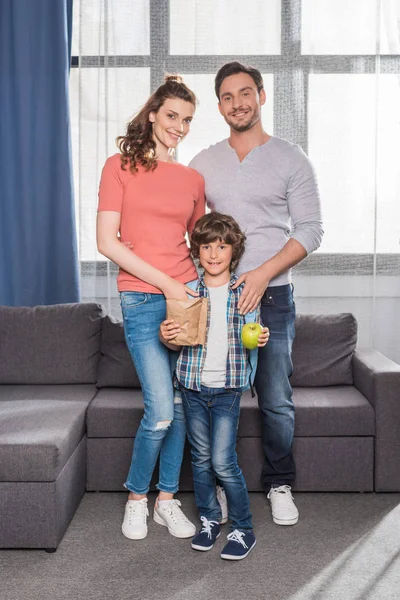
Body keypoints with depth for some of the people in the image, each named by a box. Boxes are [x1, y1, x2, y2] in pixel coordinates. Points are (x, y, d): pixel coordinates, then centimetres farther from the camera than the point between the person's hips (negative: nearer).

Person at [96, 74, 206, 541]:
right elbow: (107, 242, -8)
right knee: (160, 412, -8)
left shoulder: (193, 179, 10)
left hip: (186, 293, 4)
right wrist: (166, 283, -12)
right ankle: (136, 498, 18)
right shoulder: (120, 166, -1)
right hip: (142, 300, -4)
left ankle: (167, 500, 24)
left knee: (181, 406, 7)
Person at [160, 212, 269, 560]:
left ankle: (243, 528, 12)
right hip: (193, 387, 3)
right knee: (200, 458, 13)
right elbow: (178, 341, 6)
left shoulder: (245, 292, -3)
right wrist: (165, 336, -15)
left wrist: (260, 339, -15)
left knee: (223, 461, -5)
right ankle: (210, 519, 31)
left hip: (227, 388, -2)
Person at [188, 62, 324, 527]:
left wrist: (263, 274, -15)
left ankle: (279, 484, 22)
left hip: (271, 295, -2)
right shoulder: (203, 164, 10)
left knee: (276, 400, 3)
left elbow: (310, 230, -3)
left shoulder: (290, 159, 2)